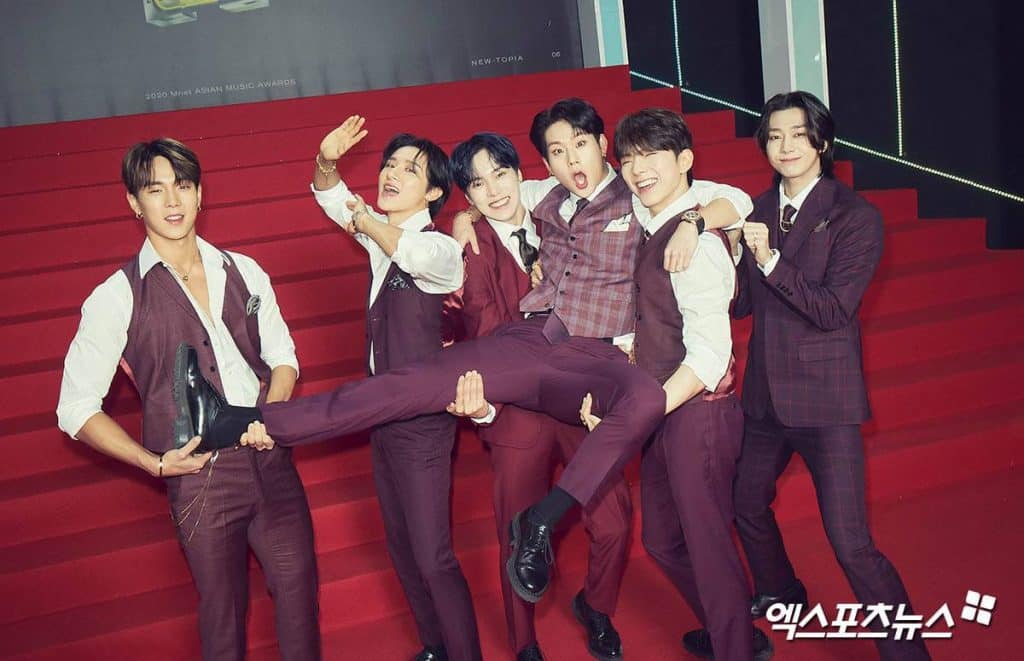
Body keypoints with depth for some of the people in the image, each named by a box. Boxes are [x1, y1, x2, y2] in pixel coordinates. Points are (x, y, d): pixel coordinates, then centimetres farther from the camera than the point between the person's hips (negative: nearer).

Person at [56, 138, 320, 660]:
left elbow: (282, 357, 14)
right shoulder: (117, 298, -5)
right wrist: (153, 463, -10)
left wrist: (272, 415, -5)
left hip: (272, 461, 3)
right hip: (202, 475, -3)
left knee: (298, 584, 11)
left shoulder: (243, 273, 6)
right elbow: (76, 408, -1)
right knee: (223, 611, 10)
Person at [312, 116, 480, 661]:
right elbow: (332, 198, 18)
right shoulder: (379, 234, 5)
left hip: (422, 424, -8)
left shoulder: (441, 249, -16)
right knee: (401, 549, 18)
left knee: (432, 558, -5)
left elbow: (412, 253, -39)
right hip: (383, 416, 8)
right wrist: (326, 161, -4)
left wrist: (366, 220, -22)